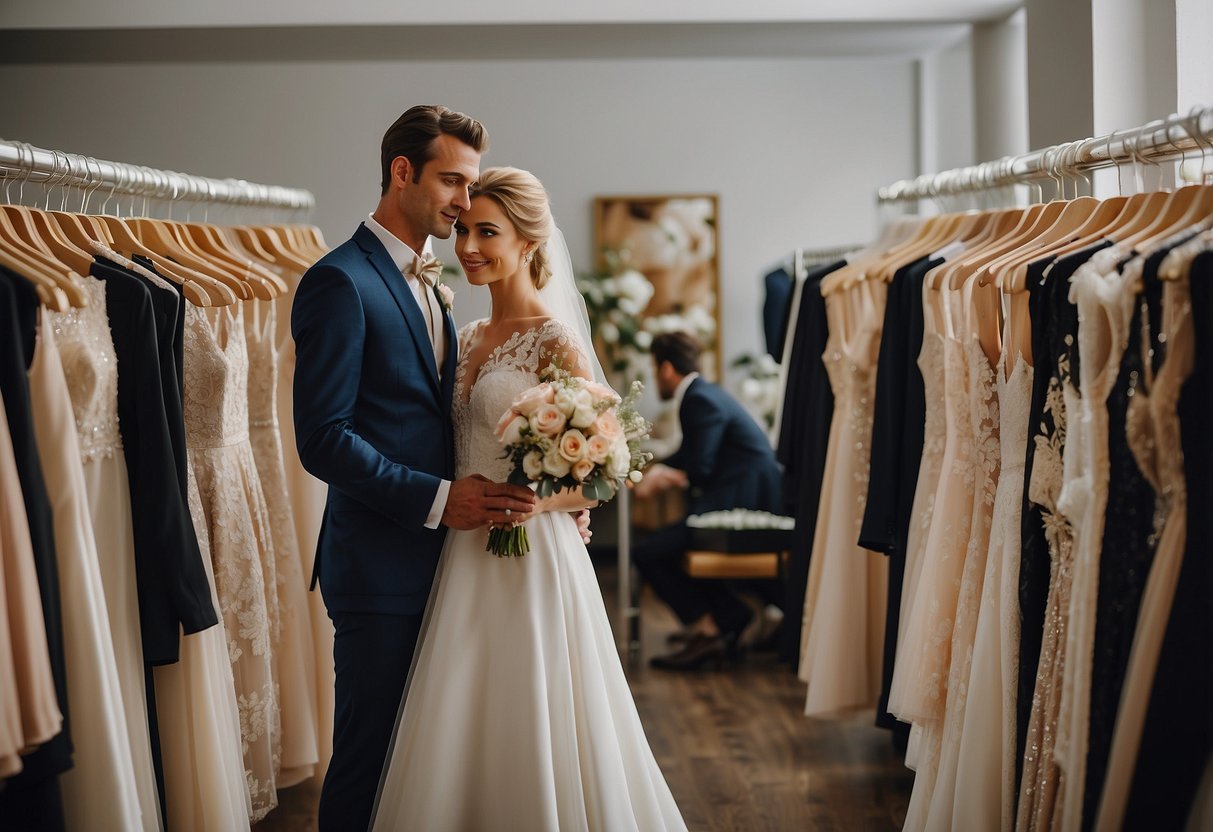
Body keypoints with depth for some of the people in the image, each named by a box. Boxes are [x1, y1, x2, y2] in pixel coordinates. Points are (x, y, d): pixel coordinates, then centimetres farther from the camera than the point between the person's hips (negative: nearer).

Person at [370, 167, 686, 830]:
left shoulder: (556, 342, -10)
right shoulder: (470, 338, 12)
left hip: (532, 557, -7)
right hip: (466, 560, 7)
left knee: (530, 736, 0)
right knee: (458, 743, 10)